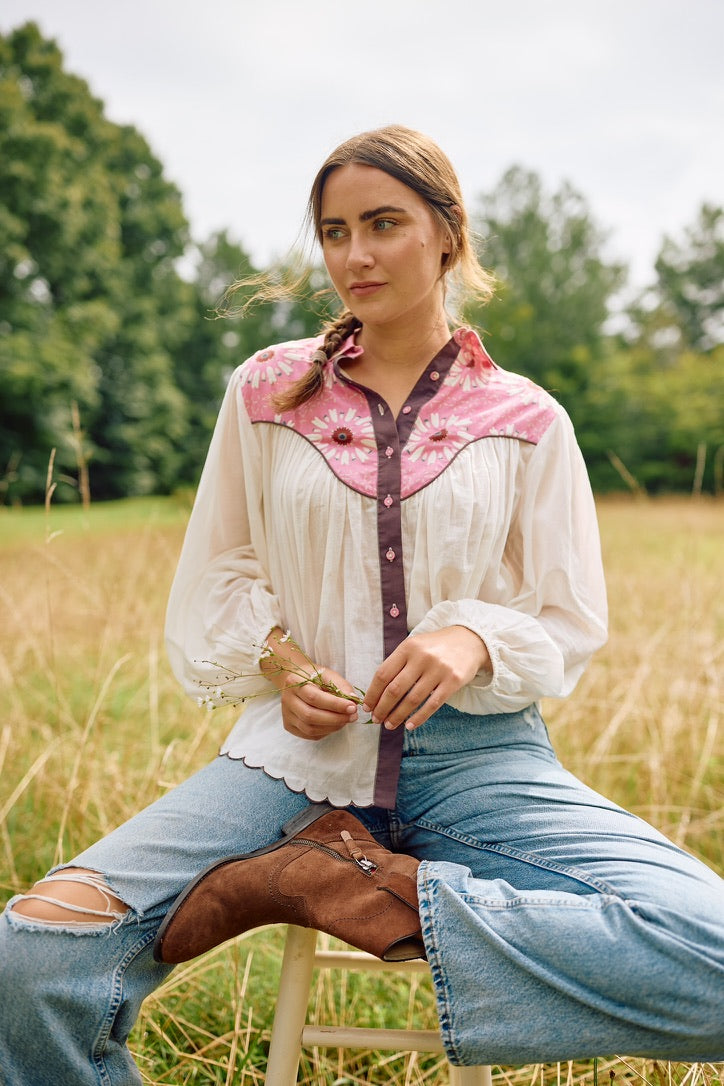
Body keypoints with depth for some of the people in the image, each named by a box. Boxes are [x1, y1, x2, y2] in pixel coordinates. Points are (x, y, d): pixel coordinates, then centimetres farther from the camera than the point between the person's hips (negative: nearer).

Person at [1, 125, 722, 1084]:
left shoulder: (525, 420, 6)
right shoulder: (268, 391, 8)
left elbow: (570, 621, 8)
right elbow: (218, 577, 15)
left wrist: (474, 640, -14)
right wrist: (279, 661, -6)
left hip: (474, 754, 2)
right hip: (301, 748, -1)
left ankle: (320, 878, -17)